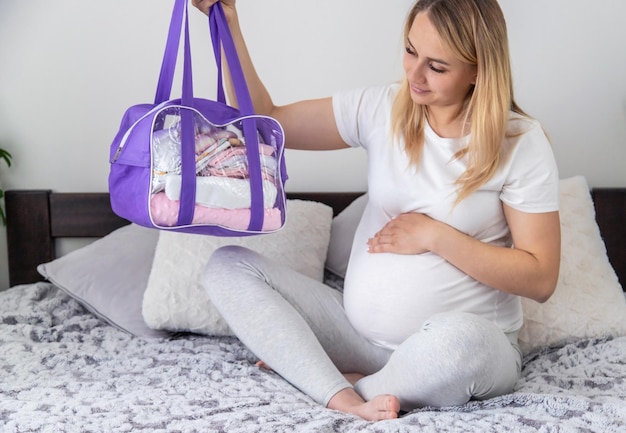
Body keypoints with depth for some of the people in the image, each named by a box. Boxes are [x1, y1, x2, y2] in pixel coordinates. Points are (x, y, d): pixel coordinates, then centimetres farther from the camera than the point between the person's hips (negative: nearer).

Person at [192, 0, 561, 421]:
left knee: (458, 339, -41)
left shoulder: (521, 143, -9)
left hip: (471, 346, -4)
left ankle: (356, 386, -10)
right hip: (360, 330, 5)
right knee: (229, 265, -8)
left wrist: (435, 236, -15)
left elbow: (540, 279, -10)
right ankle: (345, 400, -25)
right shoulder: (381, 109, 1)